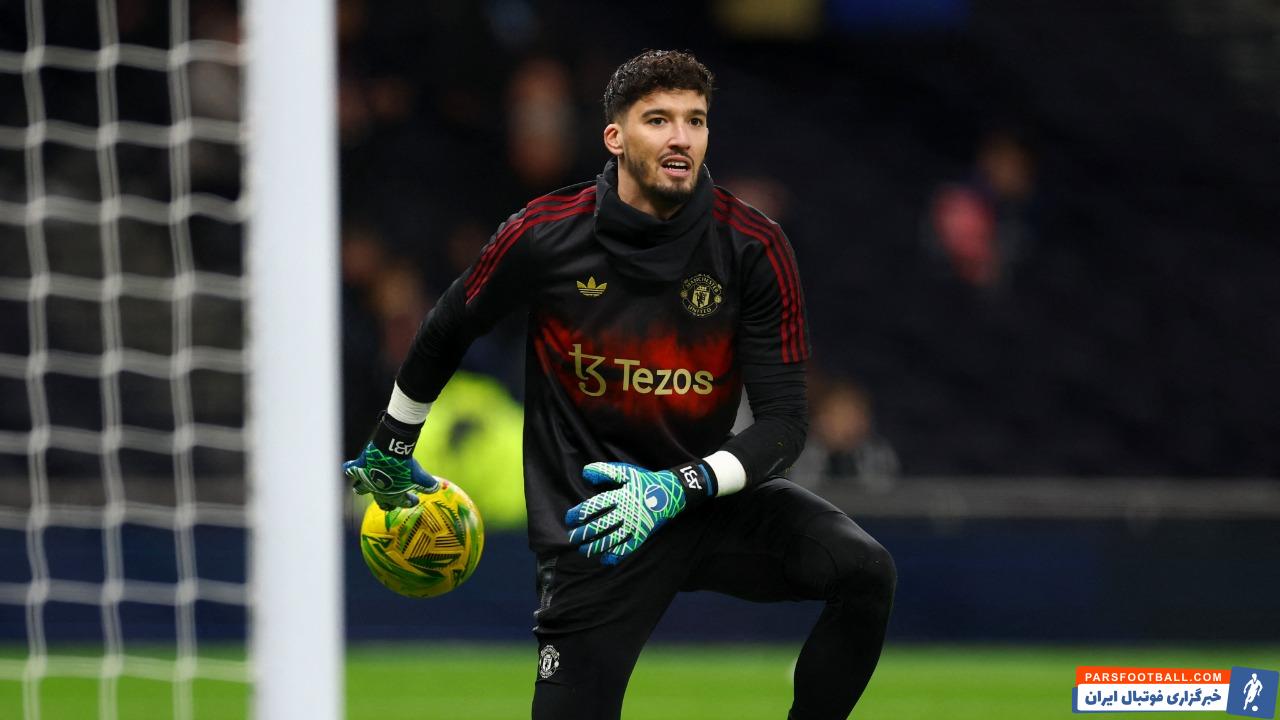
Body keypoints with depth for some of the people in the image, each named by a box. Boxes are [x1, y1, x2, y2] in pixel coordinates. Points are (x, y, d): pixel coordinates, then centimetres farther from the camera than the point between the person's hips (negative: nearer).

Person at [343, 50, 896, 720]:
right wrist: (390, 450, 23)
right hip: (593, 514, -1)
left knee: (864, 572, -23)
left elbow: (783, 420, -10)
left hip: (710, 495, 1)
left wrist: (678, 489, -26)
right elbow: (445, 332, 10)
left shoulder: (753, 247, -9)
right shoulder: (543, 236, -10)